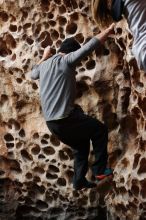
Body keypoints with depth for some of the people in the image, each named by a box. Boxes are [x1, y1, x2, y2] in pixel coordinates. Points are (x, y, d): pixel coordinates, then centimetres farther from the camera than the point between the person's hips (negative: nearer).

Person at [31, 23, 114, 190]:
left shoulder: (45, 65, 13)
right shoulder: (66, 60, -9)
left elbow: (33, 74, 37)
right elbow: (91, 45, -13)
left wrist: (44, 57, 45)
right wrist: (110, 29, -4)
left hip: (51, 122, 8)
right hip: (66, 119, -8)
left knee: (81, 146, 24)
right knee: (100, 130, 11)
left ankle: (79, 181, 26)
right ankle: (100, 170, 12)